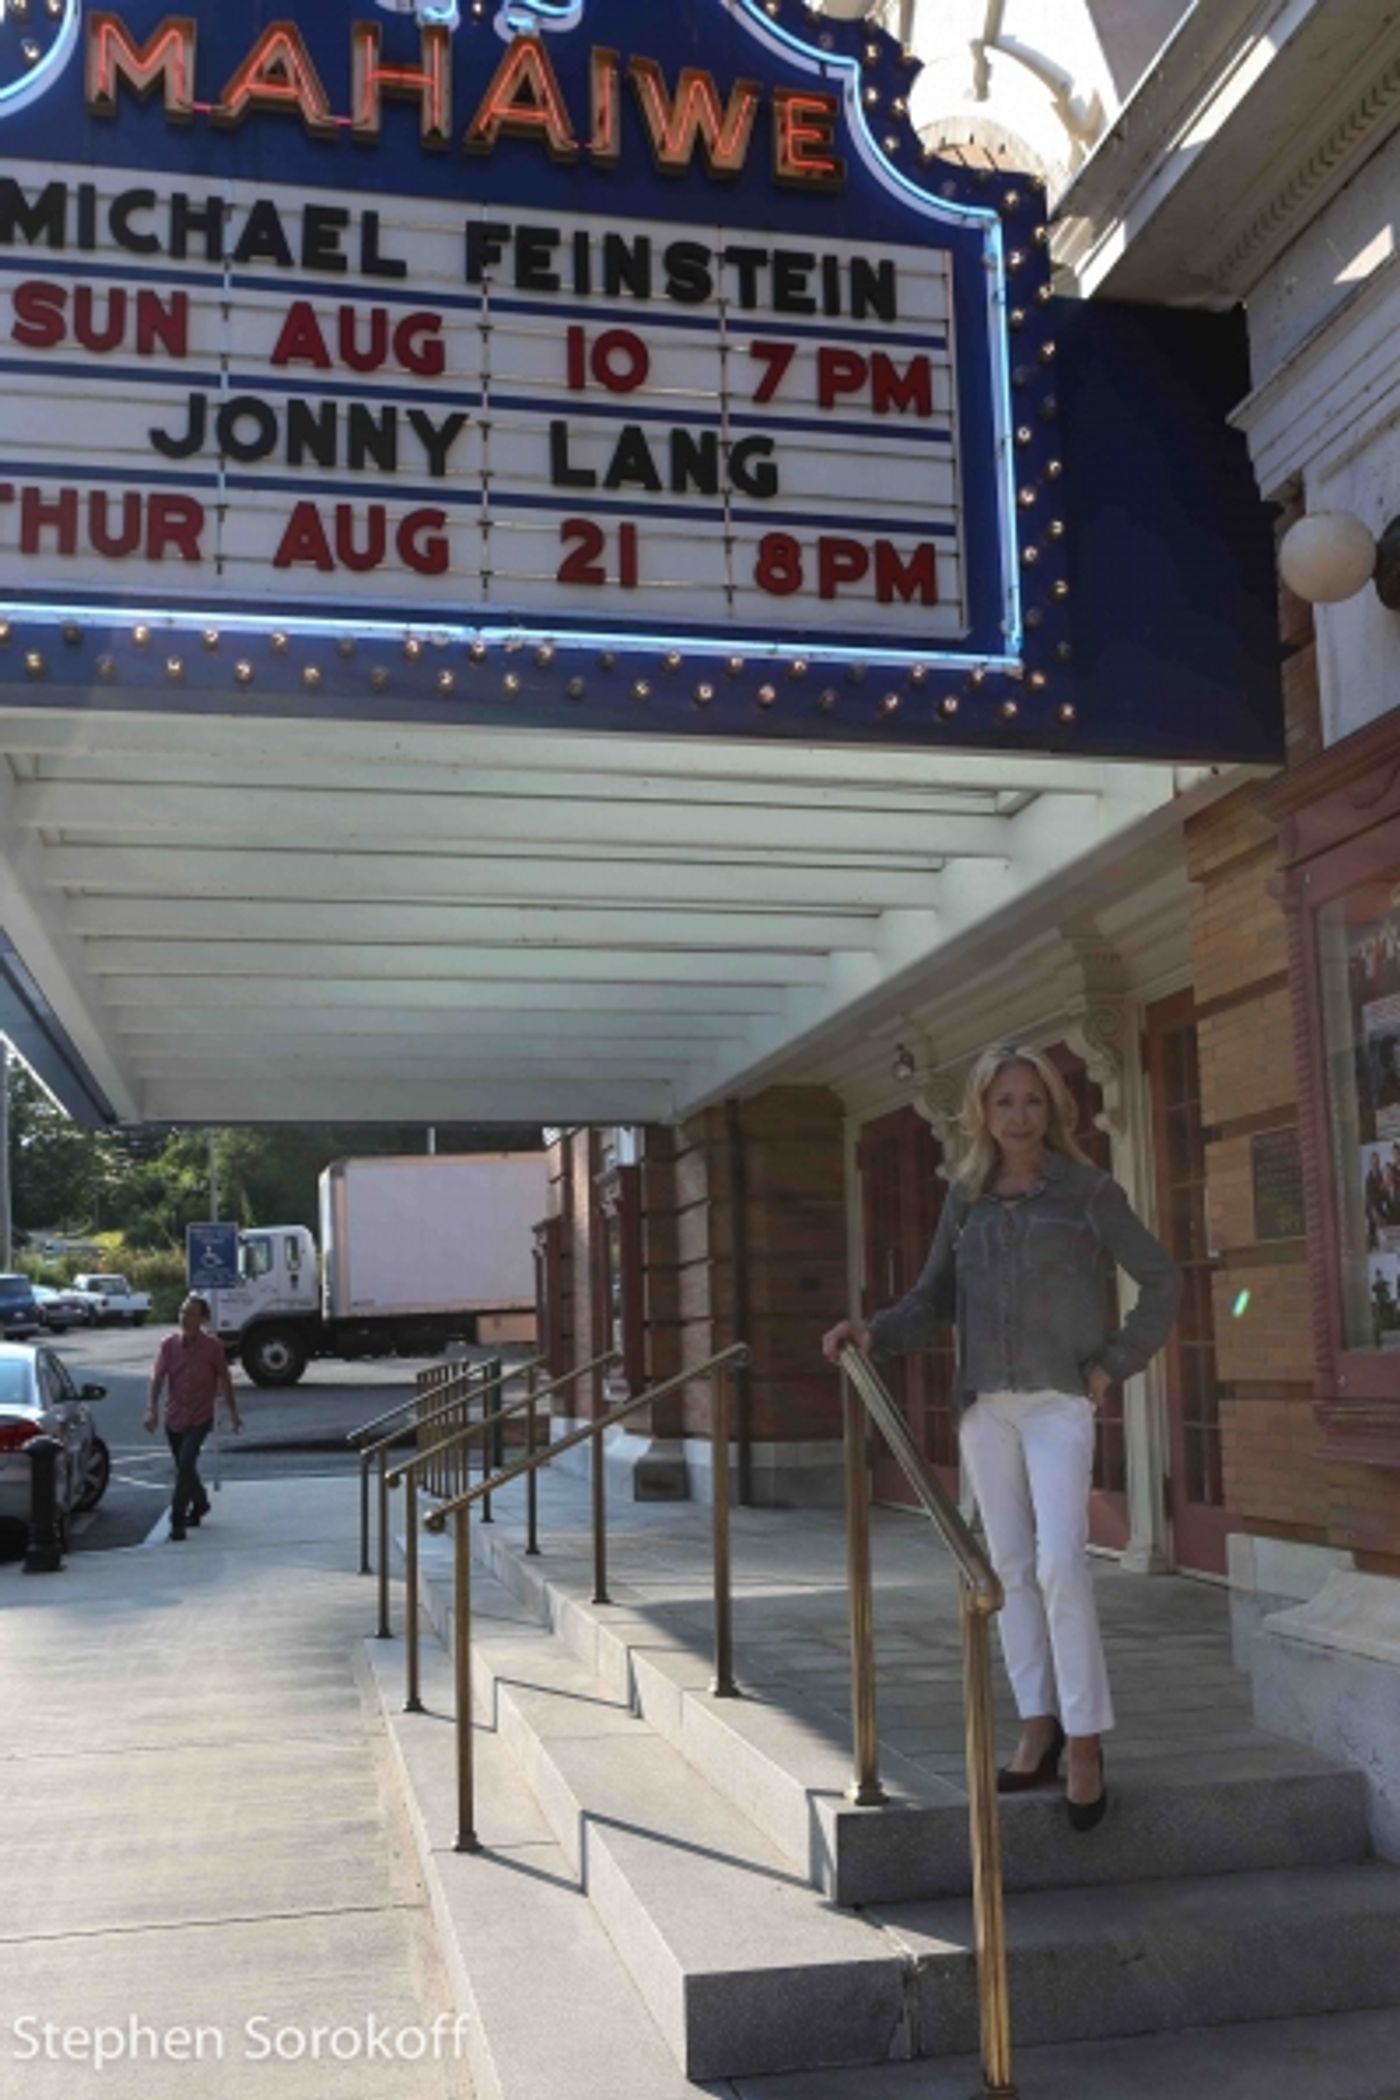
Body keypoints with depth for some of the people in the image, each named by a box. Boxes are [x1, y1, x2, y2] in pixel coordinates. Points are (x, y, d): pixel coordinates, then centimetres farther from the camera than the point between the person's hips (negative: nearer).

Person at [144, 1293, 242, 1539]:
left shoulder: (212, 1346, -6)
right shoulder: (169, 1345, -2)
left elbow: (224, 1380, 3)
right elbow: (157, 1378, -9)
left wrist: (233, 1413, 9)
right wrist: (152, 1409, -23)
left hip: (200, 1418, -3)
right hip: (174, 1417, 3)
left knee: (185, 1466, -17)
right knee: (184, 1468, 16)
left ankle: (177, 1521, -12)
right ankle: (200, 1504, 42)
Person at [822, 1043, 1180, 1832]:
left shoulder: (1088, 1191, -2)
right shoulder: (966, 1199, 9)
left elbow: (1163, 1280, 1)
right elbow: (933, 1299, 10)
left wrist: (1115, 1363, -5)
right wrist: (874, 1334, -7)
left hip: (1058, 1402, -4)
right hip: (985, 1404, 4)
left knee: (1060, 1565, -12)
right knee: (1012, 1567, 8)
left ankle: (1086, 1742, -2)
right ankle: (1039, 1731, 17)